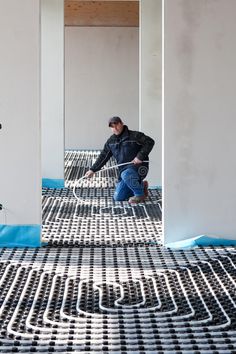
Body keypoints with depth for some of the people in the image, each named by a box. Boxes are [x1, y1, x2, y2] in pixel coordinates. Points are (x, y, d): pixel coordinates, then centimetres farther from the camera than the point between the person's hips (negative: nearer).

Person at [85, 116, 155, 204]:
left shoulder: (134, 135, -9)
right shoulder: (111, 141, 10)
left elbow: (150, 142, -14)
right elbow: (103, 157, 16)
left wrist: (140, 156, -22)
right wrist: (92, 170, 10)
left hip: (138, 168, -7)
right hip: (124, 170, 7)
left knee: (126, 174, -40)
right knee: (118, 197, 1)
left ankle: (140, 194, -15)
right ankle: (141, 186, 19)